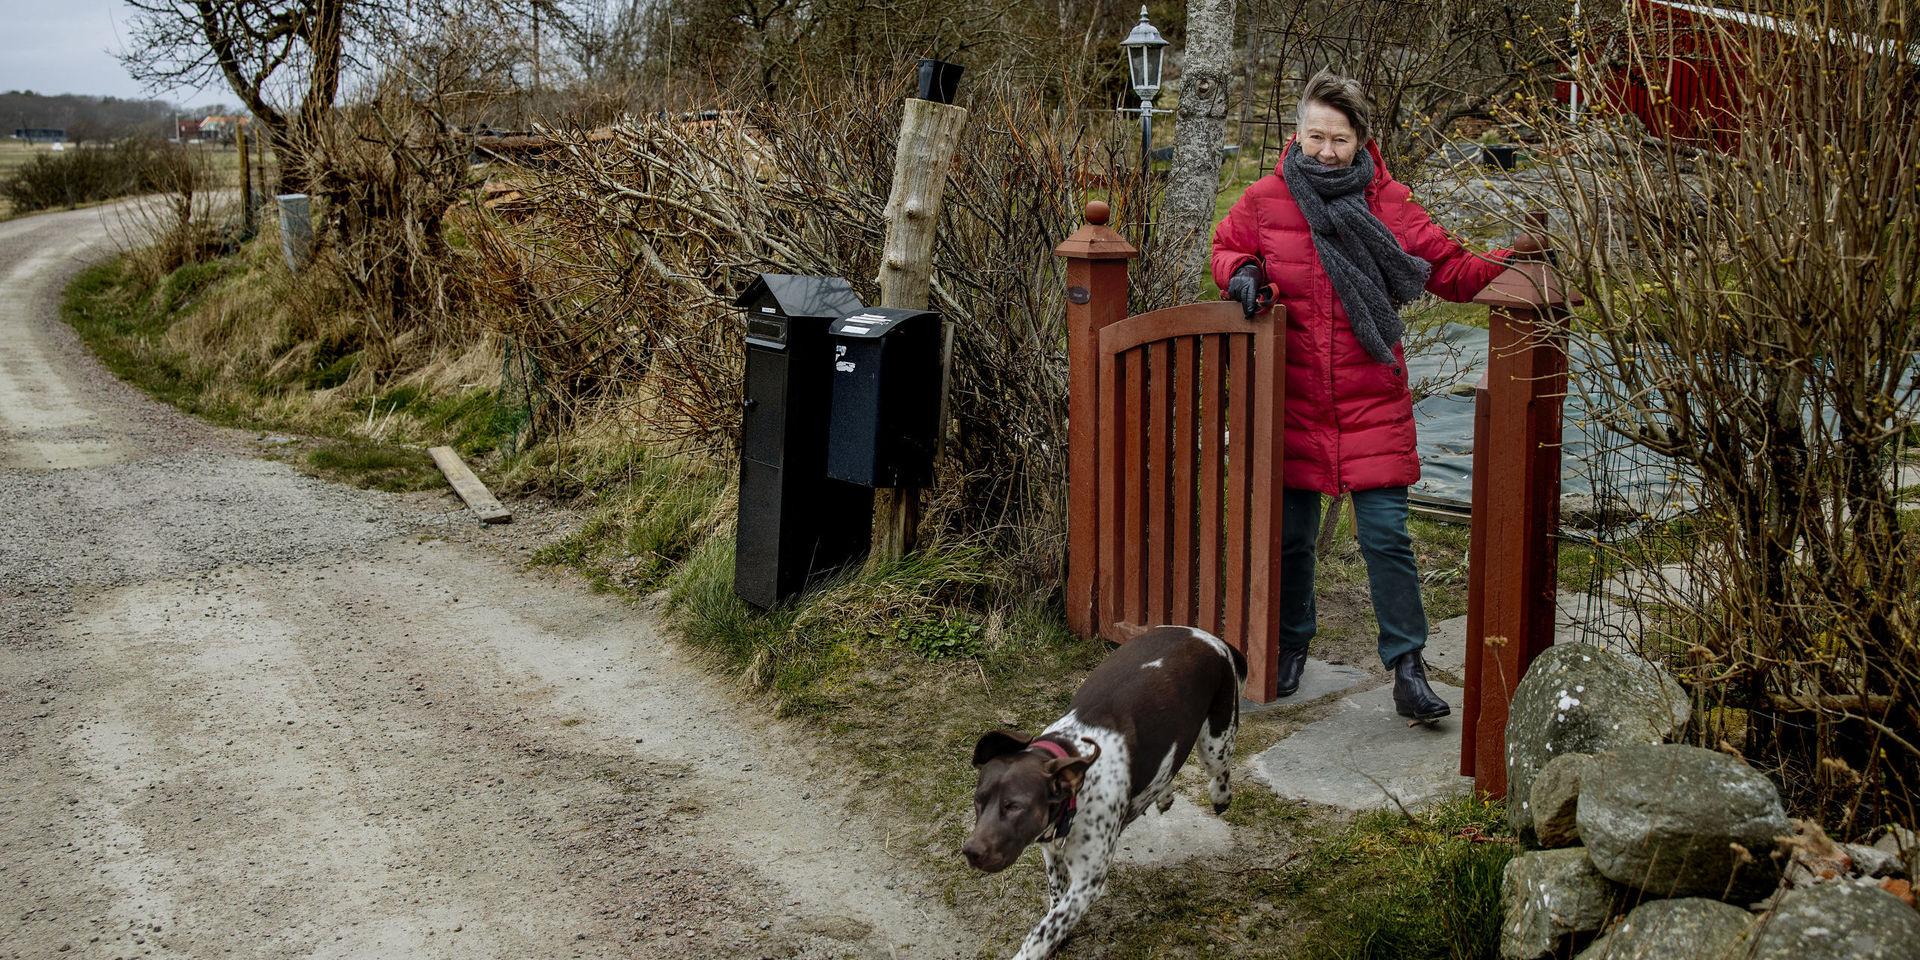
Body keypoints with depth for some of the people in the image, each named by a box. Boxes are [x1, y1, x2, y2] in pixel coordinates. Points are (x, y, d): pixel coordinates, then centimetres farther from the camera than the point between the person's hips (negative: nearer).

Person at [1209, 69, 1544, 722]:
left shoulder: (1387, 202, -3)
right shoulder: (1265, 199, -2)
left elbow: (1449, 272, 2)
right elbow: (1226, 246, 16)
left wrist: (1508, 260, -14)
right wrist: (1241, 272, -6)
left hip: (1373, 403, -1)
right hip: (1294, 399, 1)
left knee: (1386, 534, -4)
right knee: (1290, 533, 13)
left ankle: (1407, 668, 7)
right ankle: (1290, 645, 34)